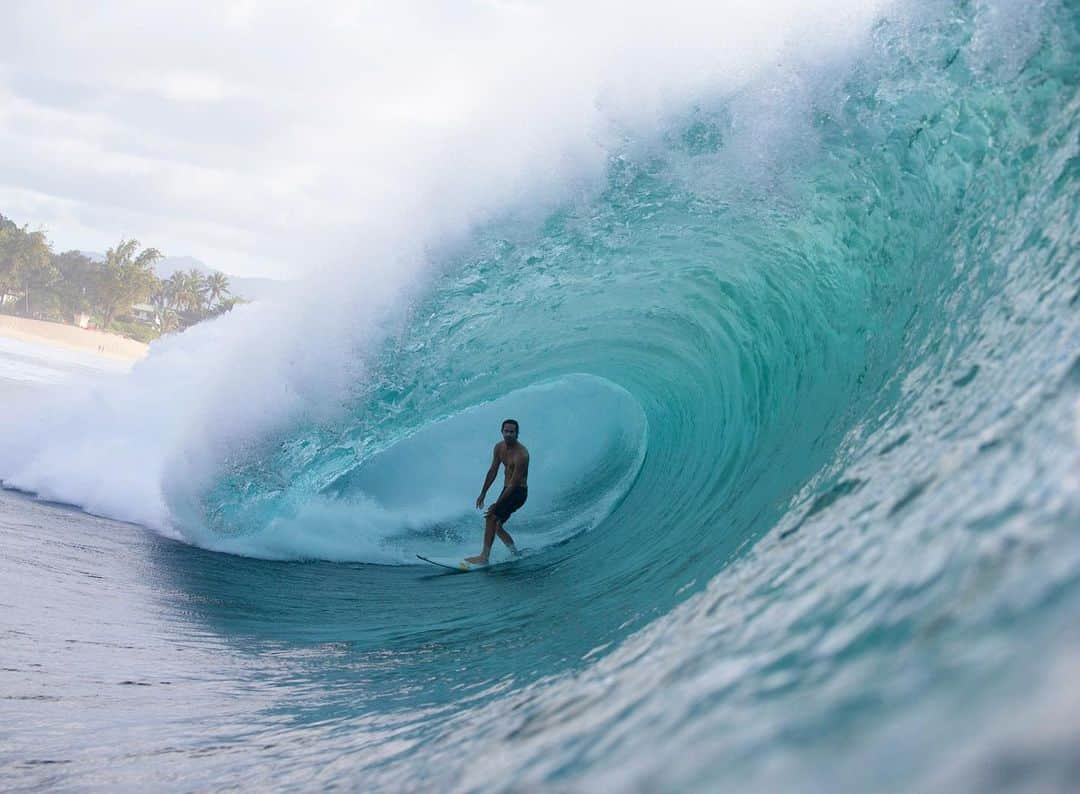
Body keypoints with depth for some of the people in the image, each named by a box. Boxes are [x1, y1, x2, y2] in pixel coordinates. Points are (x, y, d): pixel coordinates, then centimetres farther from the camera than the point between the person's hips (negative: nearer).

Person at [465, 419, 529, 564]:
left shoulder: (521, 454, -24)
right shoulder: (499, 447, 0)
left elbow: (514, 483, -24)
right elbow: (493, 471, 12)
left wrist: (496, 505, -23)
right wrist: (483, 494, 11)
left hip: (518, 491, -9)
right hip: (507, 489, 9)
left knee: (491, 518, -21)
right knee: (496, 526, 12)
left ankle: (484, 557, -21)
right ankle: (514, 552, 27)